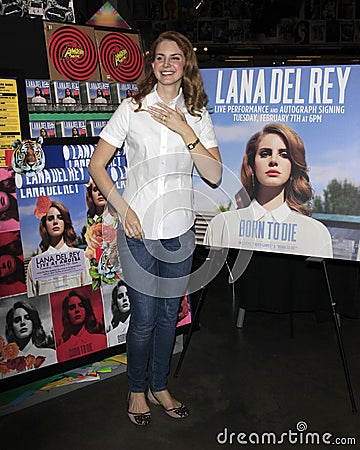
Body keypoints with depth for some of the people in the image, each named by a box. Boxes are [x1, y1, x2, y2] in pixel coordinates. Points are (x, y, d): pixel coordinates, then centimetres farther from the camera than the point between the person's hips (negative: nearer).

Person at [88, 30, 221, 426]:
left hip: (179, 232, 3)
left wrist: (186, 132, -13)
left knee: (169, 315, 15)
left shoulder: (197, 115, 5)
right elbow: (97, 165, -2)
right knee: (144, 319, 6)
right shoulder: (132, 108, -3)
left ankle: (159, 387, 36)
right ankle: (137, 390, 30)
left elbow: (214, 175, -4)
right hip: (138, 232, -3)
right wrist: (124, 209, -12)